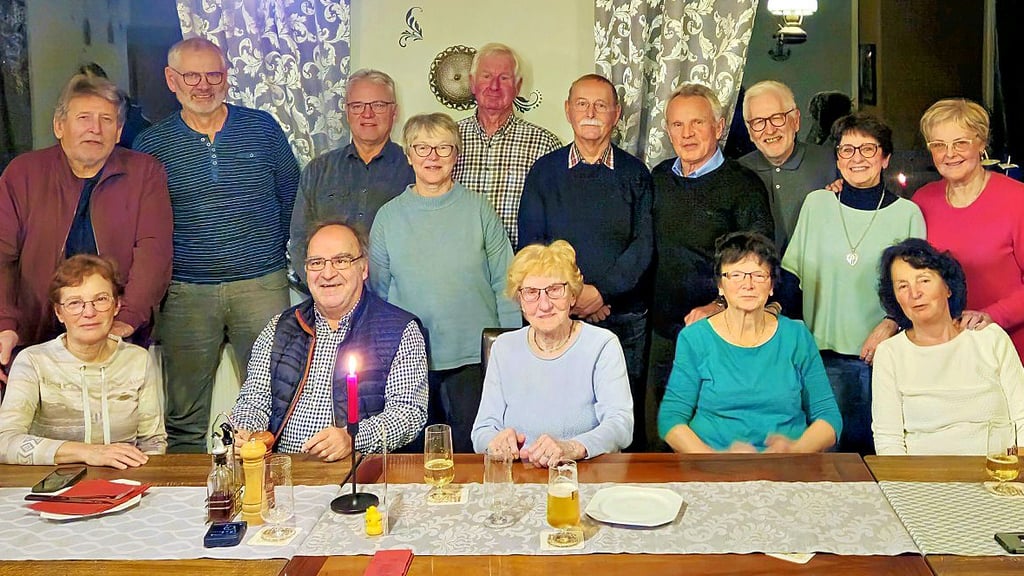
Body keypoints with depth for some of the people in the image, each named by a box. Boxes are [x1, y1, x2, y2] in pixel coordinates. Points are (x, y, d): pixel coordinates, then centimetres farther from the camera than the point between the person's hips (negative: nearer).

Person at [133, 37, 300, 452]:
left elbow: (291, 194, 14)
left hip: (261, 284, 0)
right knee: (184, 419, 6)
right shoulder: (150, 145, 5)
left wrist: (273, 248, 10)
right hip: (185, 293, 0)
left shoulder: (262, 127, 5)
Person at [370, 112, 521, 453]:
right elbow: (378, 291, 12)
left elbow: (505, 283, 3)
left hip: (474, 359, -1)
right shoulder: (389, 215, 5)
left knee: (472, 450, 2)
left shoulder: (478, 210, 2)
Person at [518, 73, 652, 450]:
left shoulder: (635, 173, 8)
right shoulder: (544, 171, 9)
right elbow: (530, 243, 2)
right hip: (558, 317, 0)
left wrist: (600, 291, -13)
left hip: (625, 318, 0)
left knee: (626, 416, 2)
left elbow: (644, 245, -1)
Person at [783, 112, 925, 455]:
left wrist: (888, 326, -10)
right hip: (826, 354, 1)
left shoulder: (907, 213, 3)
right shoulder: (816, 204, 6)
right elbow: (791, 274, 9)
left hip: (887, 355, 0)